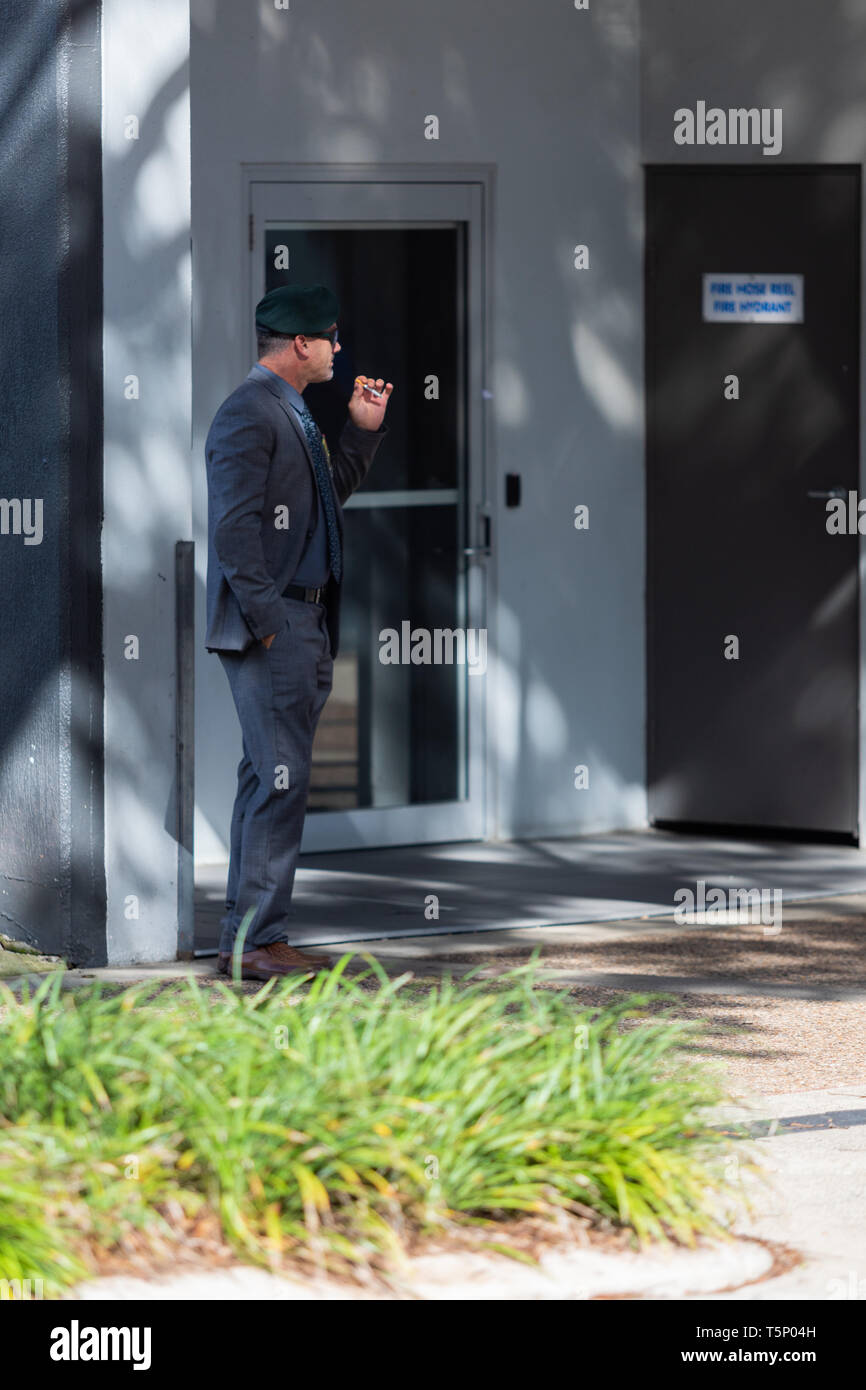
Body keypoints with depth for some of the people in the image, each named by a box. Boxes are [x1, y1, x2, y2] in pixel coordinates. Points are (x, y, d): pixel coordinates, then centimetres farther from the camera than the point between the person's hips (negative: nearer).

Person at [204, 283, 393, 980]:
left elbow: (327, 495, 26)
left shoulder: (291, 413, 18)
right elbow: (234, 527, -18)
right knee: (282, 779, -11)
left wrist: (364, 430, 17)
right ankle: (256, 942, -8)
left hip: (305, 623, 10)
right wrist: (267, 621, -19)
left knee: (272, 779, 11)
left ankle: (246, 939, 15)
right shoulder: (249, 413, -13)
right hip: (273, 622, -10)